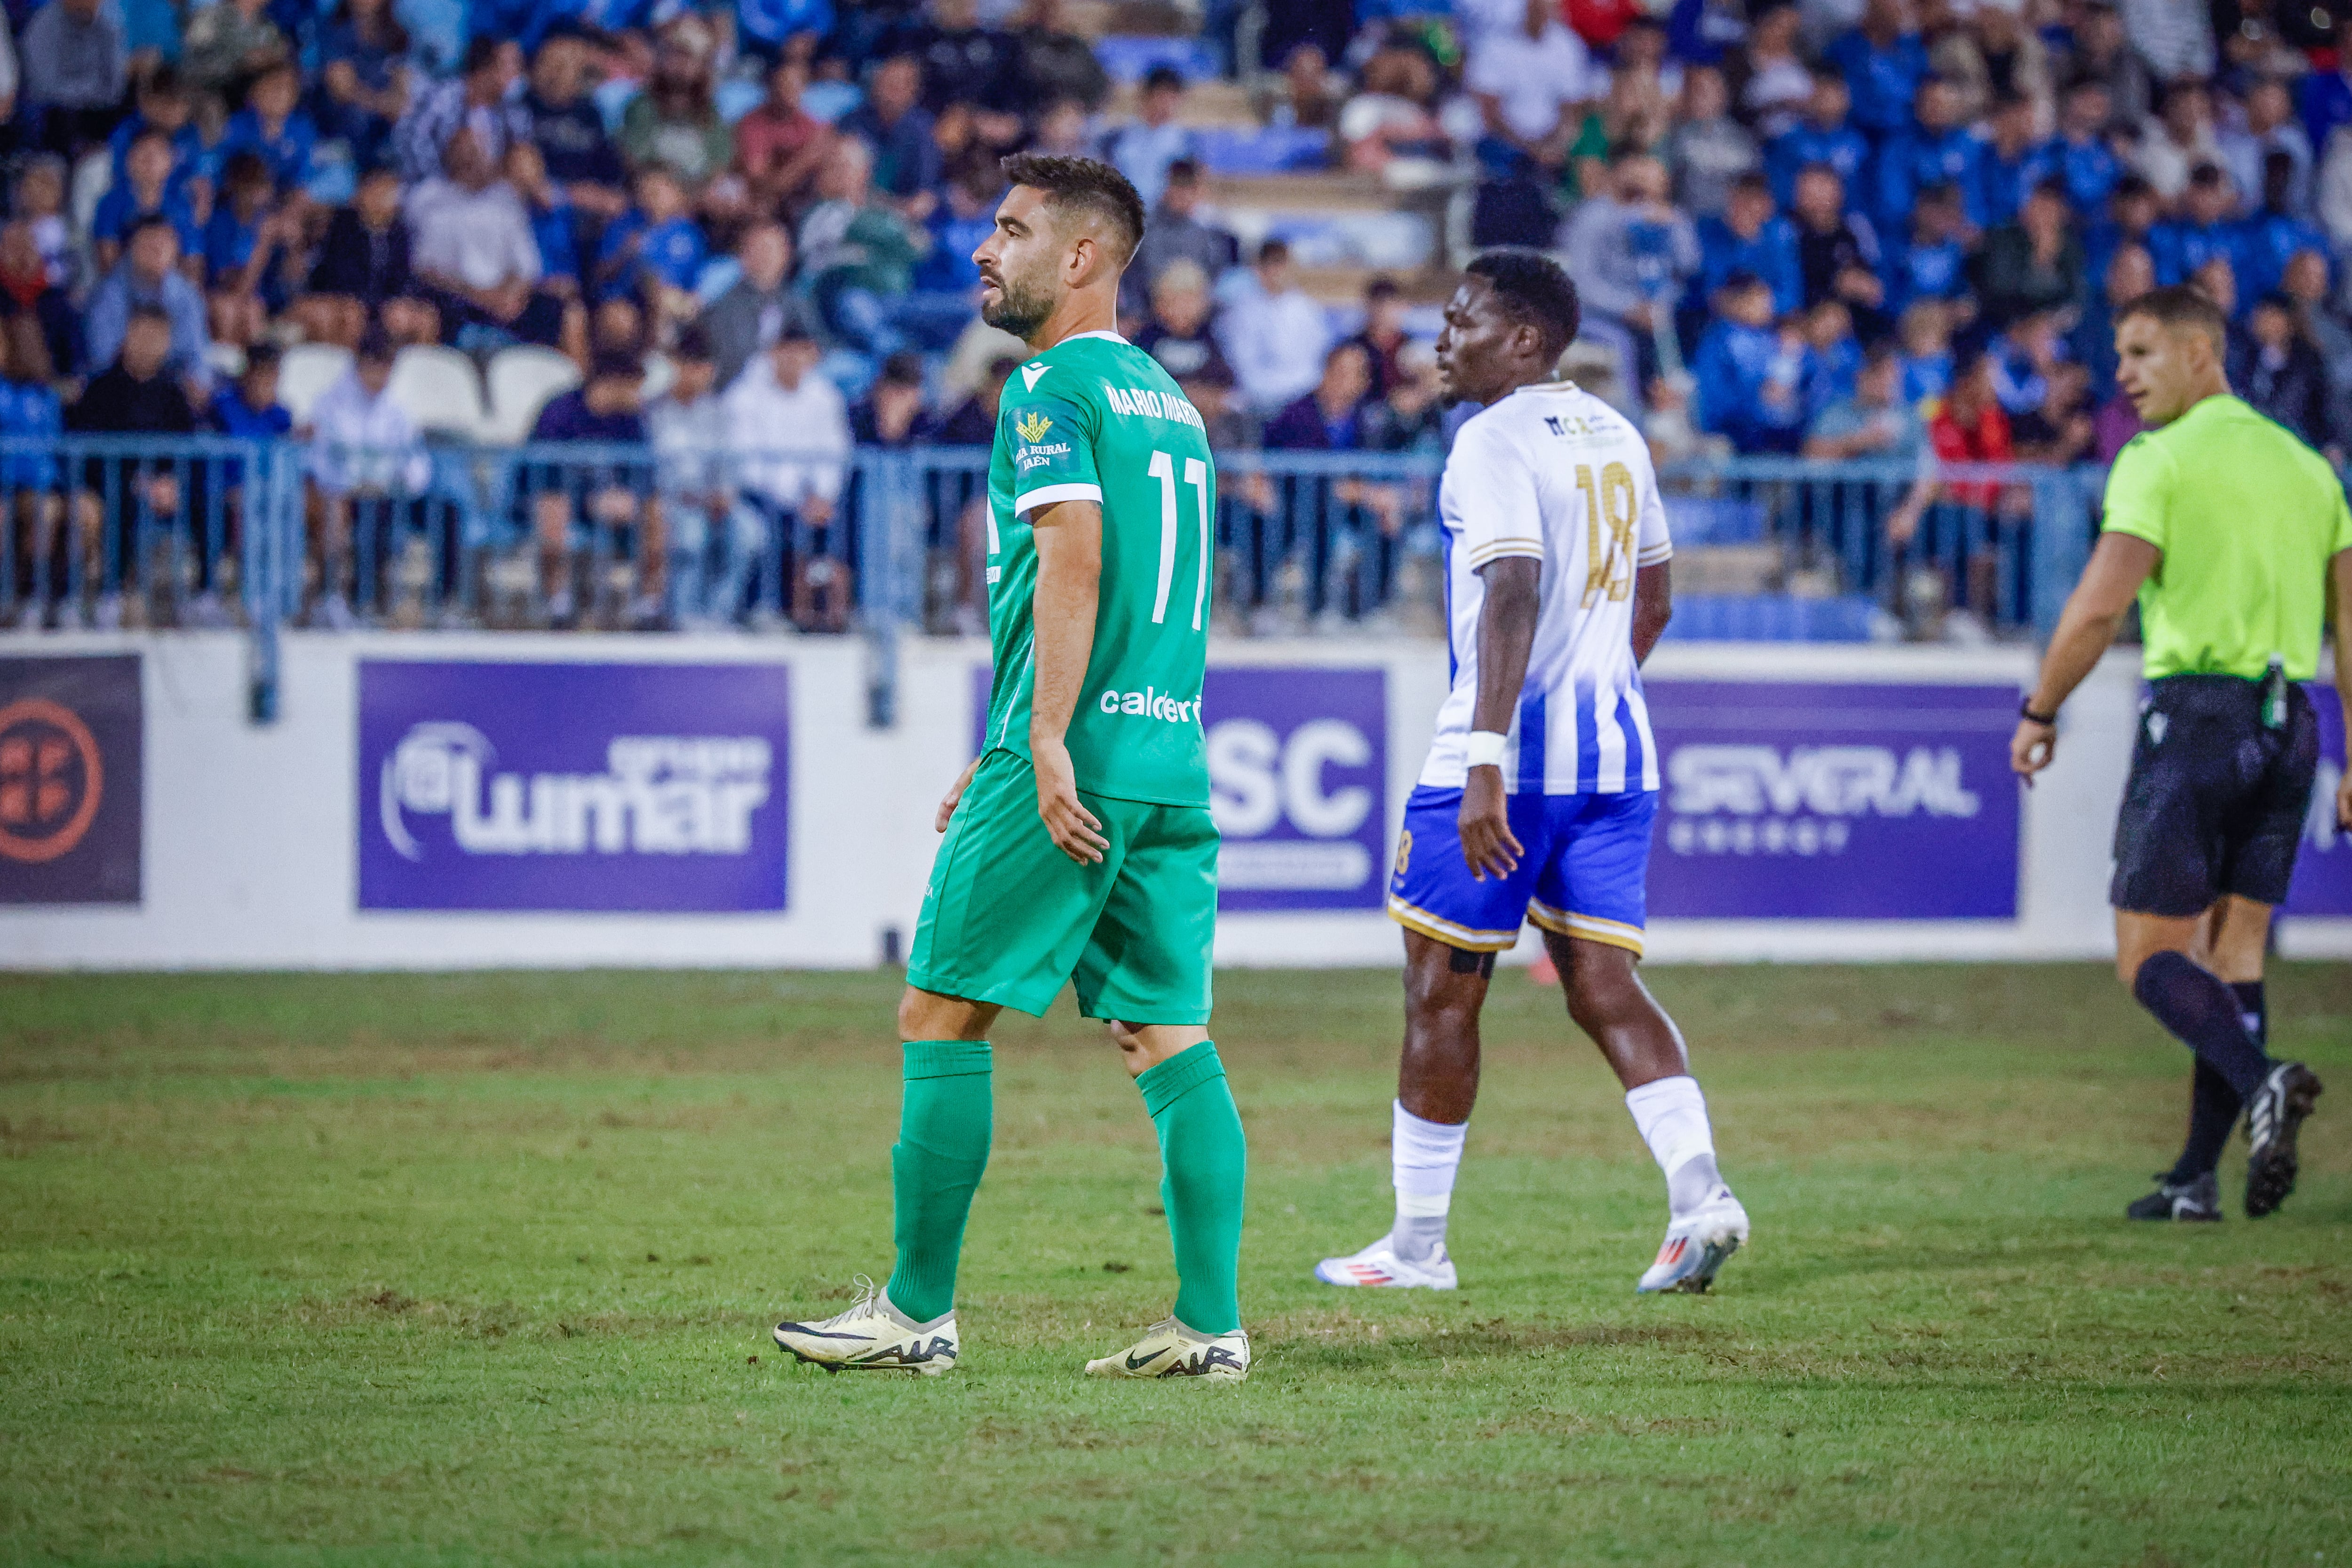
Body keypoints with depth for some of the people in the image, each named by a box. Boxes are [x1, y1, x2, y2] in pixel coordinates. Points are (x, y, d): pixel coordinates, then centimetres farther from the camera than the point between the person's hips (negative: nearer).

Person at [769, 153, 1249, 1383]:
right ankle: (1211, 1322, 0)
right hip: (1173, 758, 8)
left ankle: (918, 1312, 2)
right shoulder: (1168, 398, 21)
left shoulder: (1053, 386, -6)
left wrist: (1046, 746, -22)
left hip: (1076, 763, -8)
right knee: (1172, 1038, 5)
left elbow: (1073, 559, -19)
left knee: (941, 1017, 0)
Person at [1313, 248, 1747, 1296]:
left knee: (1441, 992, 4)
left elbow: (1514, 597, -23)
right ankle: (1698, 1191, -13)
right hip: (1617, 753, 8)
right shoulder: (1616, 437, 14)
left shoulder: (1494, 442, -12)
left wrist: (1488, 760, -27)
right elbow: (1652, 603, 22)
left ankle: (1417, 1242, 10)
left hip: (1511, 752, -8)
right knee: (1603, 986, 6)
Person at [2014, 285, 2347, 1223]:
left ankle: (2259, 1079, -28)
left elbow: (2100, 606, -15)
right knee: (2235, 952, 10)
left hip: (2198, 714, -6)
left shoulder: (2159, 461, -6)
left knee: (2149, 953, -2)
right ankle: (2198, 1177, 7)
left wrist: (2039, 714, -3)